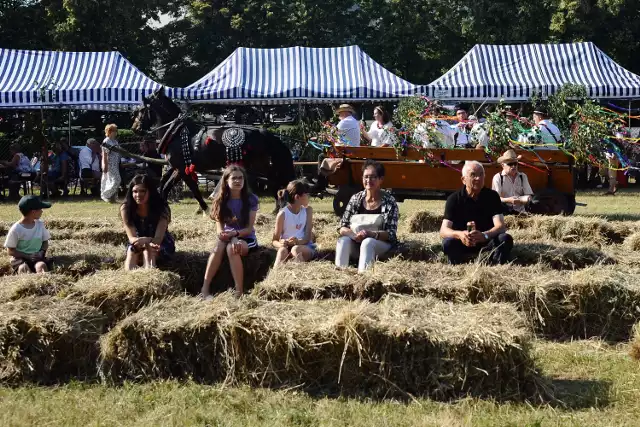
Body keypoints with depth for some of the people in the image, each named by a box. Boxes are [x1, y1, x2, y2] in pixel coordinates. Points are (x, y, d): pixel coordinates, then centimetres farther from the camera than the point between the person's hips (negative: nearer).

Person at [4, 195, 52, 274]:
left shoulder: (40, 224, 4)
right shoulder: (16, 229, -10)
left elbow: (45, 242, 13)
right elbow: (10, 251, -7)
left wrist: (41, 252, -9)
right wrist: (28, 256, -17)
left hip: (37, 257, 2)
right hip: (20, 258, -2)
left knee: (41, 265, -31)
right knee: (24, 268, -35)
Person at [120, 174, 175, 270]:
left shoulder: (162, 208, -24)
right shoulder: (126, 209, -20)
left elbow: (158, 239, -32)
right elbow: (132, 238, -27)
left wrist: (145, 240, -55)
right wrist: (148, 243, -49)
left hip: (162, 245, -2)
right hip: (138, 245, 2)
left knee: (148, 249, -33)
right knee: (132, 248, -31)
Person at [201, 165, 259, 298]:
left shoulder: (251, 199, -7)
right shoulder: (220, 200, 0)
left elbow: (249, 228, -10)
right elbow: (219, 226, -3)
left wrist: (234, 234, -28)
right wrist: (222, 234, -27)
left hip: (247, 239, -2)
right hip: (228, 238, 2)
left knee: (231, 248, -37)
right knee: (219, 247, -34)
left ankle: (239, 292, -38)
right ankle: (205, 288, -38)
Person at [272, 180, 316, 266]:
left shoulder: (308, 210, 1)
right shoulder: (283, 214, -4)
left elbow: (308, 238, -6)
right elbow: (275, 240, -1)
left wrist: (298, 242, -29)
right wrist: (281, 244, -26)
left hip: (305, 246, 1)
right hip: (287, 246, 0)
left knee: (296, 249, -34)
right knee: (282, 250, -35)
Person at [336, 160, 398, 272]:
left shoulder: (389, 202, -3)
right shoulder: (356, 199, 5)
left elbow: (391, 233, -10)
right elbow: (342, 228, 2)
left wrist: (370, 234, -28)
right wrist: (353, 234, -21)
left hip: (381, 244, -3)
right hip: (357, 243, 3)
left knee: (367, 243, -34)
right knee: (343, 240, -27)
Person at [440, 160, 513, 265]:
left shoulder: (492, 196, -5)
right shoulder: (454, 199, -9)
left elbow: (501, 226, -17)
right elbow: (443, 230, -18)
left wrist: (484, 235, -40)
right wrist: (459, 235, -42)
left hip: (487, 242, 1)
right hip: (462, 244, -1)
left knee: (505, 239, -27)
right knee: (448, 243, -32)